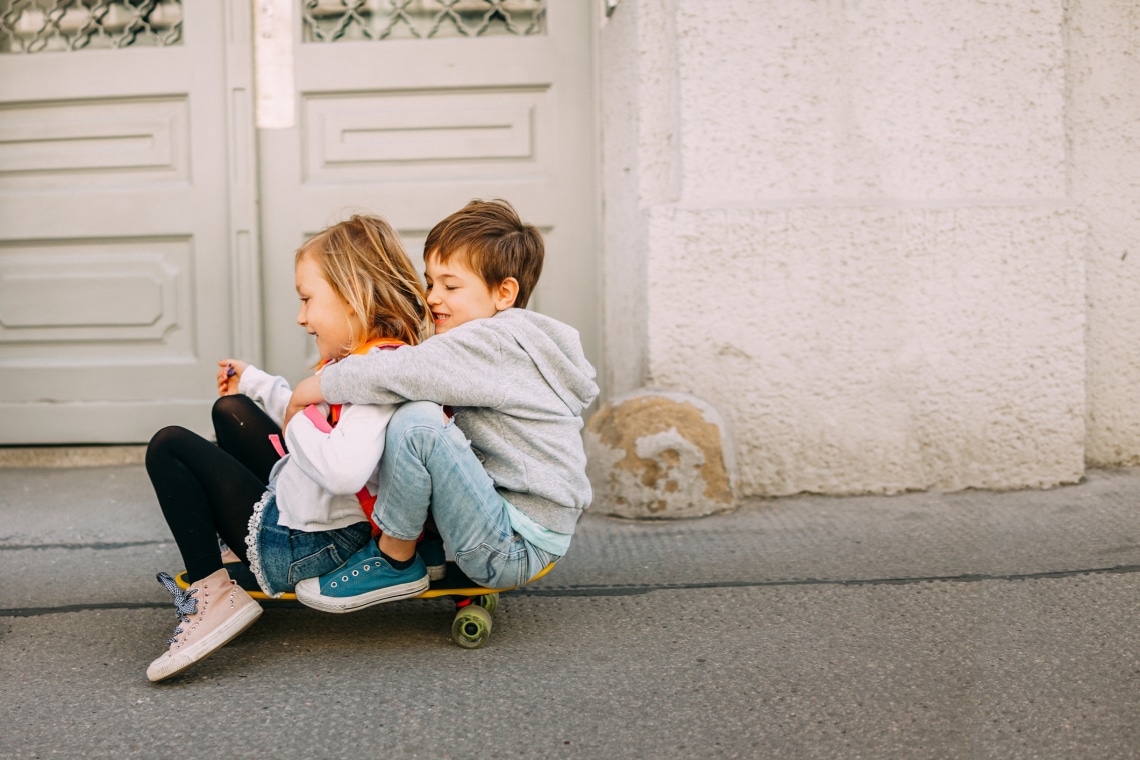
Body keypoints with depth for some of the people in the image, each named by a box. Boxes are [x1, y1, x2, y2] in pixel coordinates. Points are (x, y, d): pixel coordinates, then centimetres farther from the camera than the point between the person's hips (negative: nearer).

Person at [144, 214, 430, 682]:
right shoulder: (357, 360, 4)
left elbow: (343, 469, -43)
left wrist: (298, 421, -24)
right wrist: (256, 383, 26)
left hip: (307, 547, -11)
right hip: (297, 501, 11)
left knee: (169, 447, -1)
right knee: (231, 409, 28)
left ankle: (211, 591, -4)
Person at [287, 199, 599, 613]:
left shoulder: (495, 341, -15)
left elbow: (404, 373, -26)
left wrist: (312, 388, -12)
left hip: (515, 547, -11)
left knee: (416, 422, -27)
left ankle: (393, 561, -7)